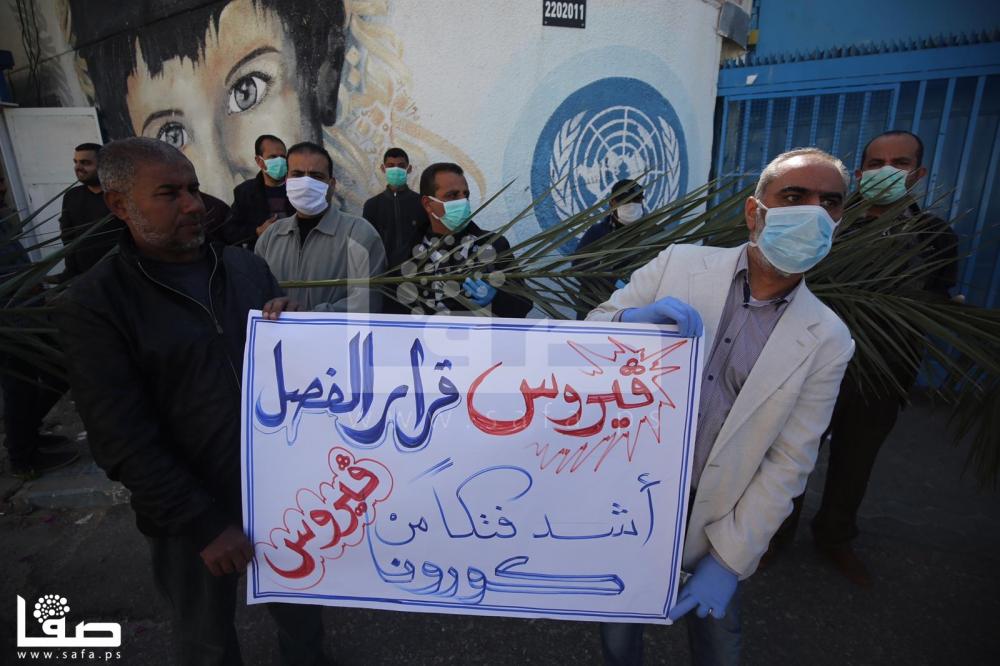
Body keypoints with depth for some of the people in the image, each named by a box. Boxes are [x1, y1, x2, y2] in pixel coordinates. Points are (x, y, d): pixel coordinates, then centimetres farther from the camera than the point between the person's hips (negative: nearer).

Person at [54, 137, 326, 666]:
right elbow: (124, 440, -15)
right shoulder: (93, 305, -12)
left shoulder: (245, 267, 0)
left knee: (299, 606, 25)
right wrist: (204, 523, -16)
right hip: (192, 515, -3)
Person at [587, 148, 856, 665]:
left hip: (714, 522, 0)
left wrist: (730, 559, -9)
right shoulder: (679, 263, -7)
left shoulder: (827, 341, -8)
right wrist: (639, 318, -26)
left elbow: (788, 463, -6)